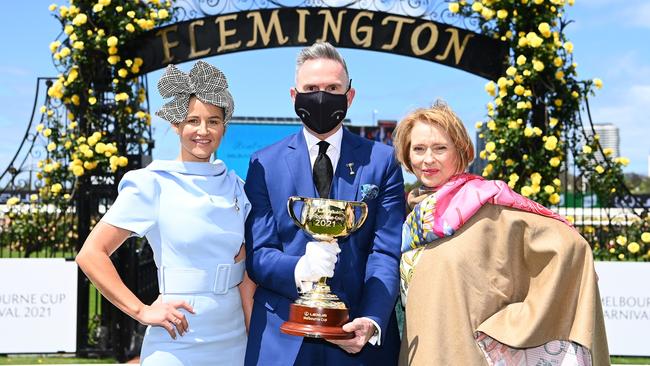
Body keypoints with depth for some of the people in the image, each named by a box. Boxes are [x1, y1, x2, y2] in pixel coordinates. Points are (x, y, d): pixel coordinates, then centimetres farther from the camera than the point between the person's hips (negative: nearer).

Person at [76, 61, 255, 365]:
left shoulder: (235, 187, 7)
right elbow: (91, 254, -8)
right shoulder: (152, 184, -7)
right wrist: (142, 311, -11)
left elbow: (245, 272, 9)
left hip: (233, 341, 4)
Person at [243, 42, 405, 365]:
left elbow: (387, 252, -5)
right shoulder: (264, 165, 3)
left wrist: (372, 322, -19)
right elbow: (258, 254, -3)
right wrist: (300, 270, -23)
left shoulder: (381, 161, 2)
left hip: (360, 338, 0)